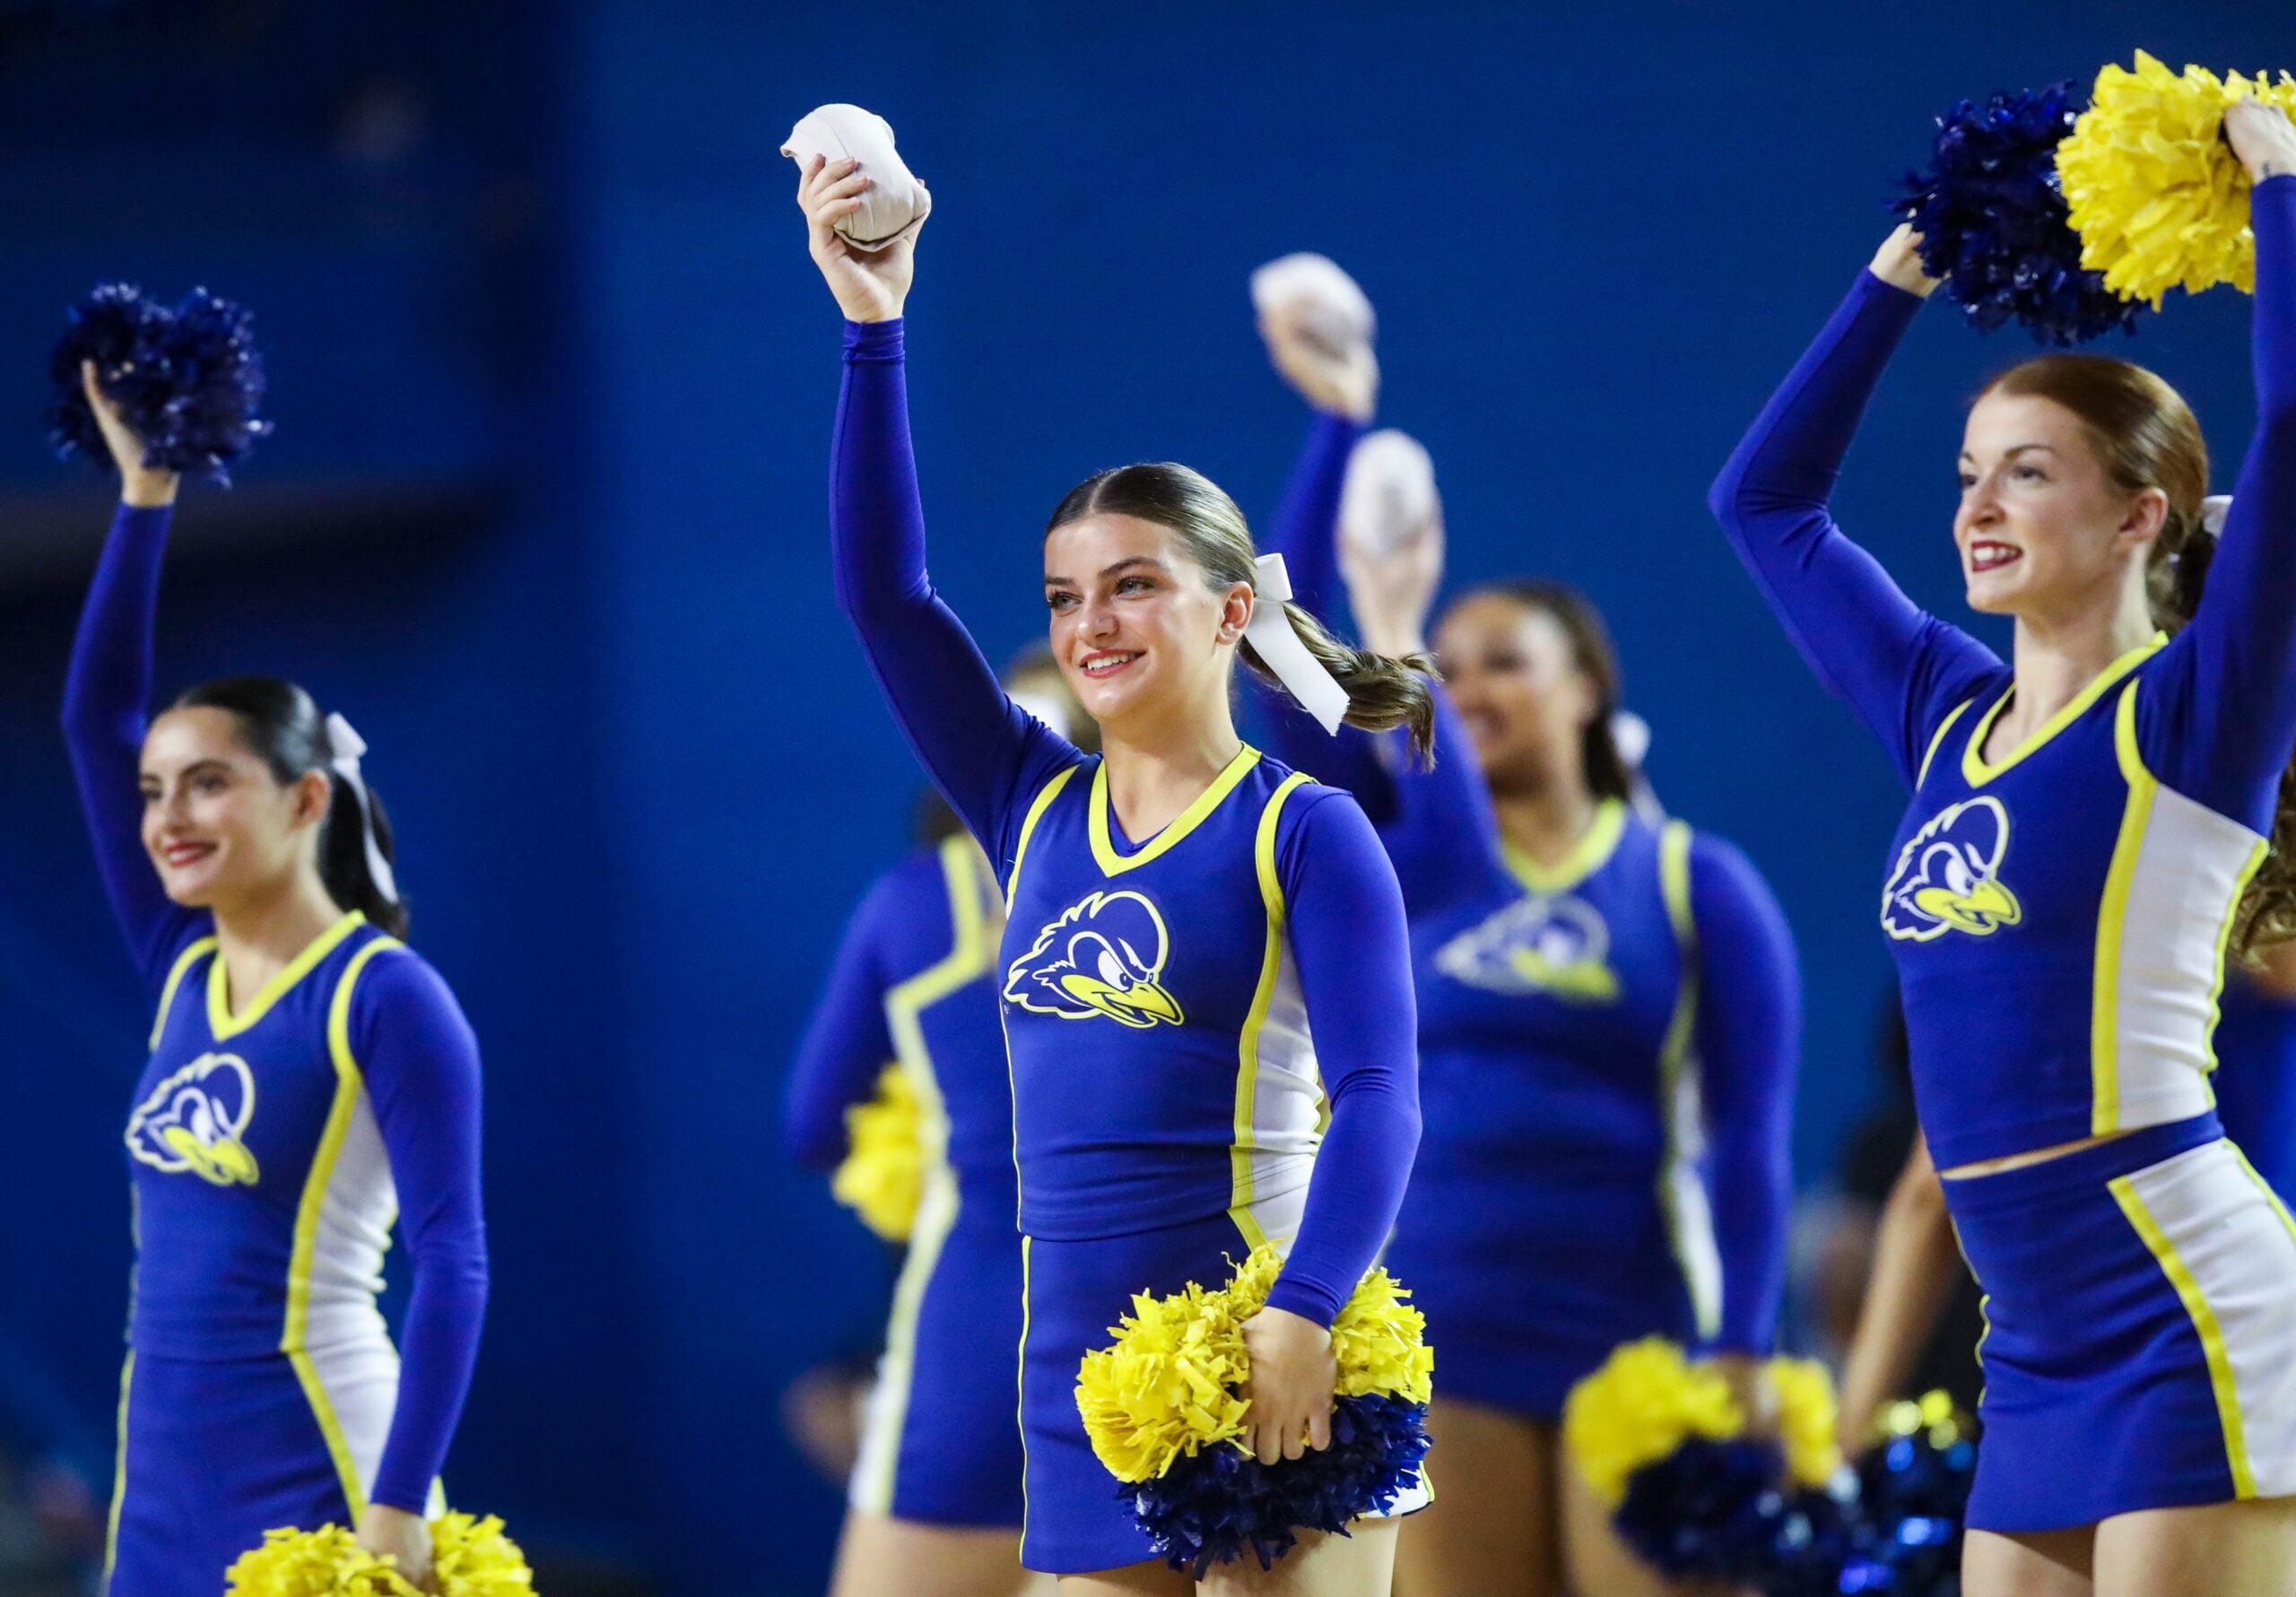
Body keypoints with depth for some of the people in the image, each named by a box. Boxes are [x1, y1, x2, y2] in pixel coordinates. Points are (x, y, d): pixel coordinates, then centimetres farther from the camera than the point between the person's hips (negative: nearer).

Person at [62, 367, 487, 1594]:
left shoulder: (387, 1000, -7)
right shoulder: (182, 973, 12)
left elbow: (452, 1264, -13)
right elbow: (94, 718, 14)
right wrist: (144, 497, 10)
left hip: (314, 1480, -7)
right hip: (162, 1487, 7)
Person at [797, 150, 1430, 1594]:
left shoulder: (1306, 832, -2)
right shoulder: (1035, 810, 13)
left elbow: (1378, 1093, -11)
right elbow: (885, 597, 8)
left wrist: (1306, 1316, -24)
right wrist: (874, 330, 1)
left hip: (1262, 1365, -5)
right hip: (1082, 1371, 5)